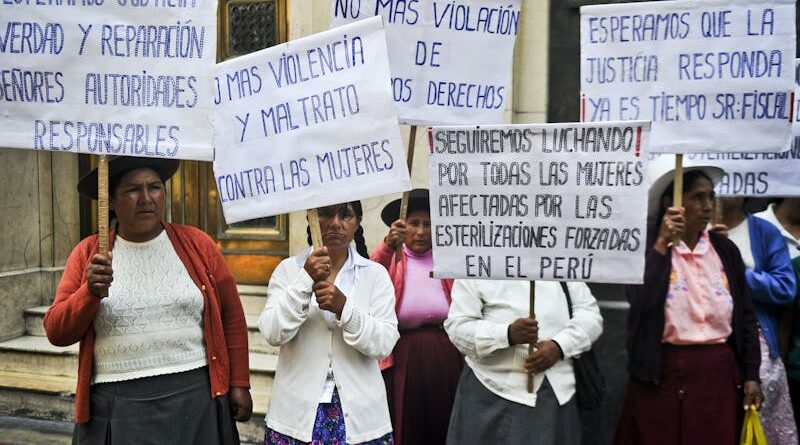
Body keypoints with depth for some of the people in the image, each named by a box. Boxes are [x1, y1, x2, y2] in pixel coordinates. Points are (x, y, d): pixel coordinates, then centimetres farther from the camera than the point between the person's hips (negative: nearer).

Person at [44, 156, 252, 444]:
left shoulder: (197, 245, 2)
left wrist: (239, 384, 5)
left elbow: (232, 318, 6)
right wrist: (91, 293, -15)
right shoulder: (87, 253, 3)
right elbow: (56, 332, 1)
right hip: (115, 407, 0)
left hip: (194, 399, 0)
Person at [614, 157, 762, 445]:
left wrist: (751, 376, 6)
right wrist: (662, 244, -20)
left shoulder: (725, 249, 6)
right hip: (662, 376, -3)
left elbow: (745, 317, 10)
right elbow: (639, 300, -22)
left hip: (719, 375, 3)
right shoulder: (646, 247, -6)